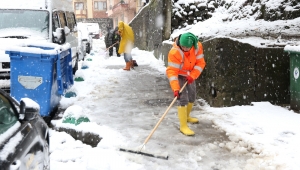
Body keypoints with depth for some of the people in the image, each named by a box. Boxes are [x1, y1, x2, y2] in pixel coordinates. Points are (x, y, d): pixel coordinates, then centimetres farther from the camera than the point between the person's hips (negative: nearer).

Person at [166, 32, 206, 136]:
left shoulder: (198, 47, -19)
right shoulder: (174, 52, -34)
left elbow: (200, 63, -13)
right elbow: (172, 71, -34)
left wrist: (192, 76, -27)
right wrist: (175, 89, -41)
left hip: (190, 76, 6)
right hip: (179, 76, -6)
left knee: (192, 97, 19)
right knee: (183, 99, -16)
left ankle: (186, 116, 44)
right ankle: (183, 126, -9)